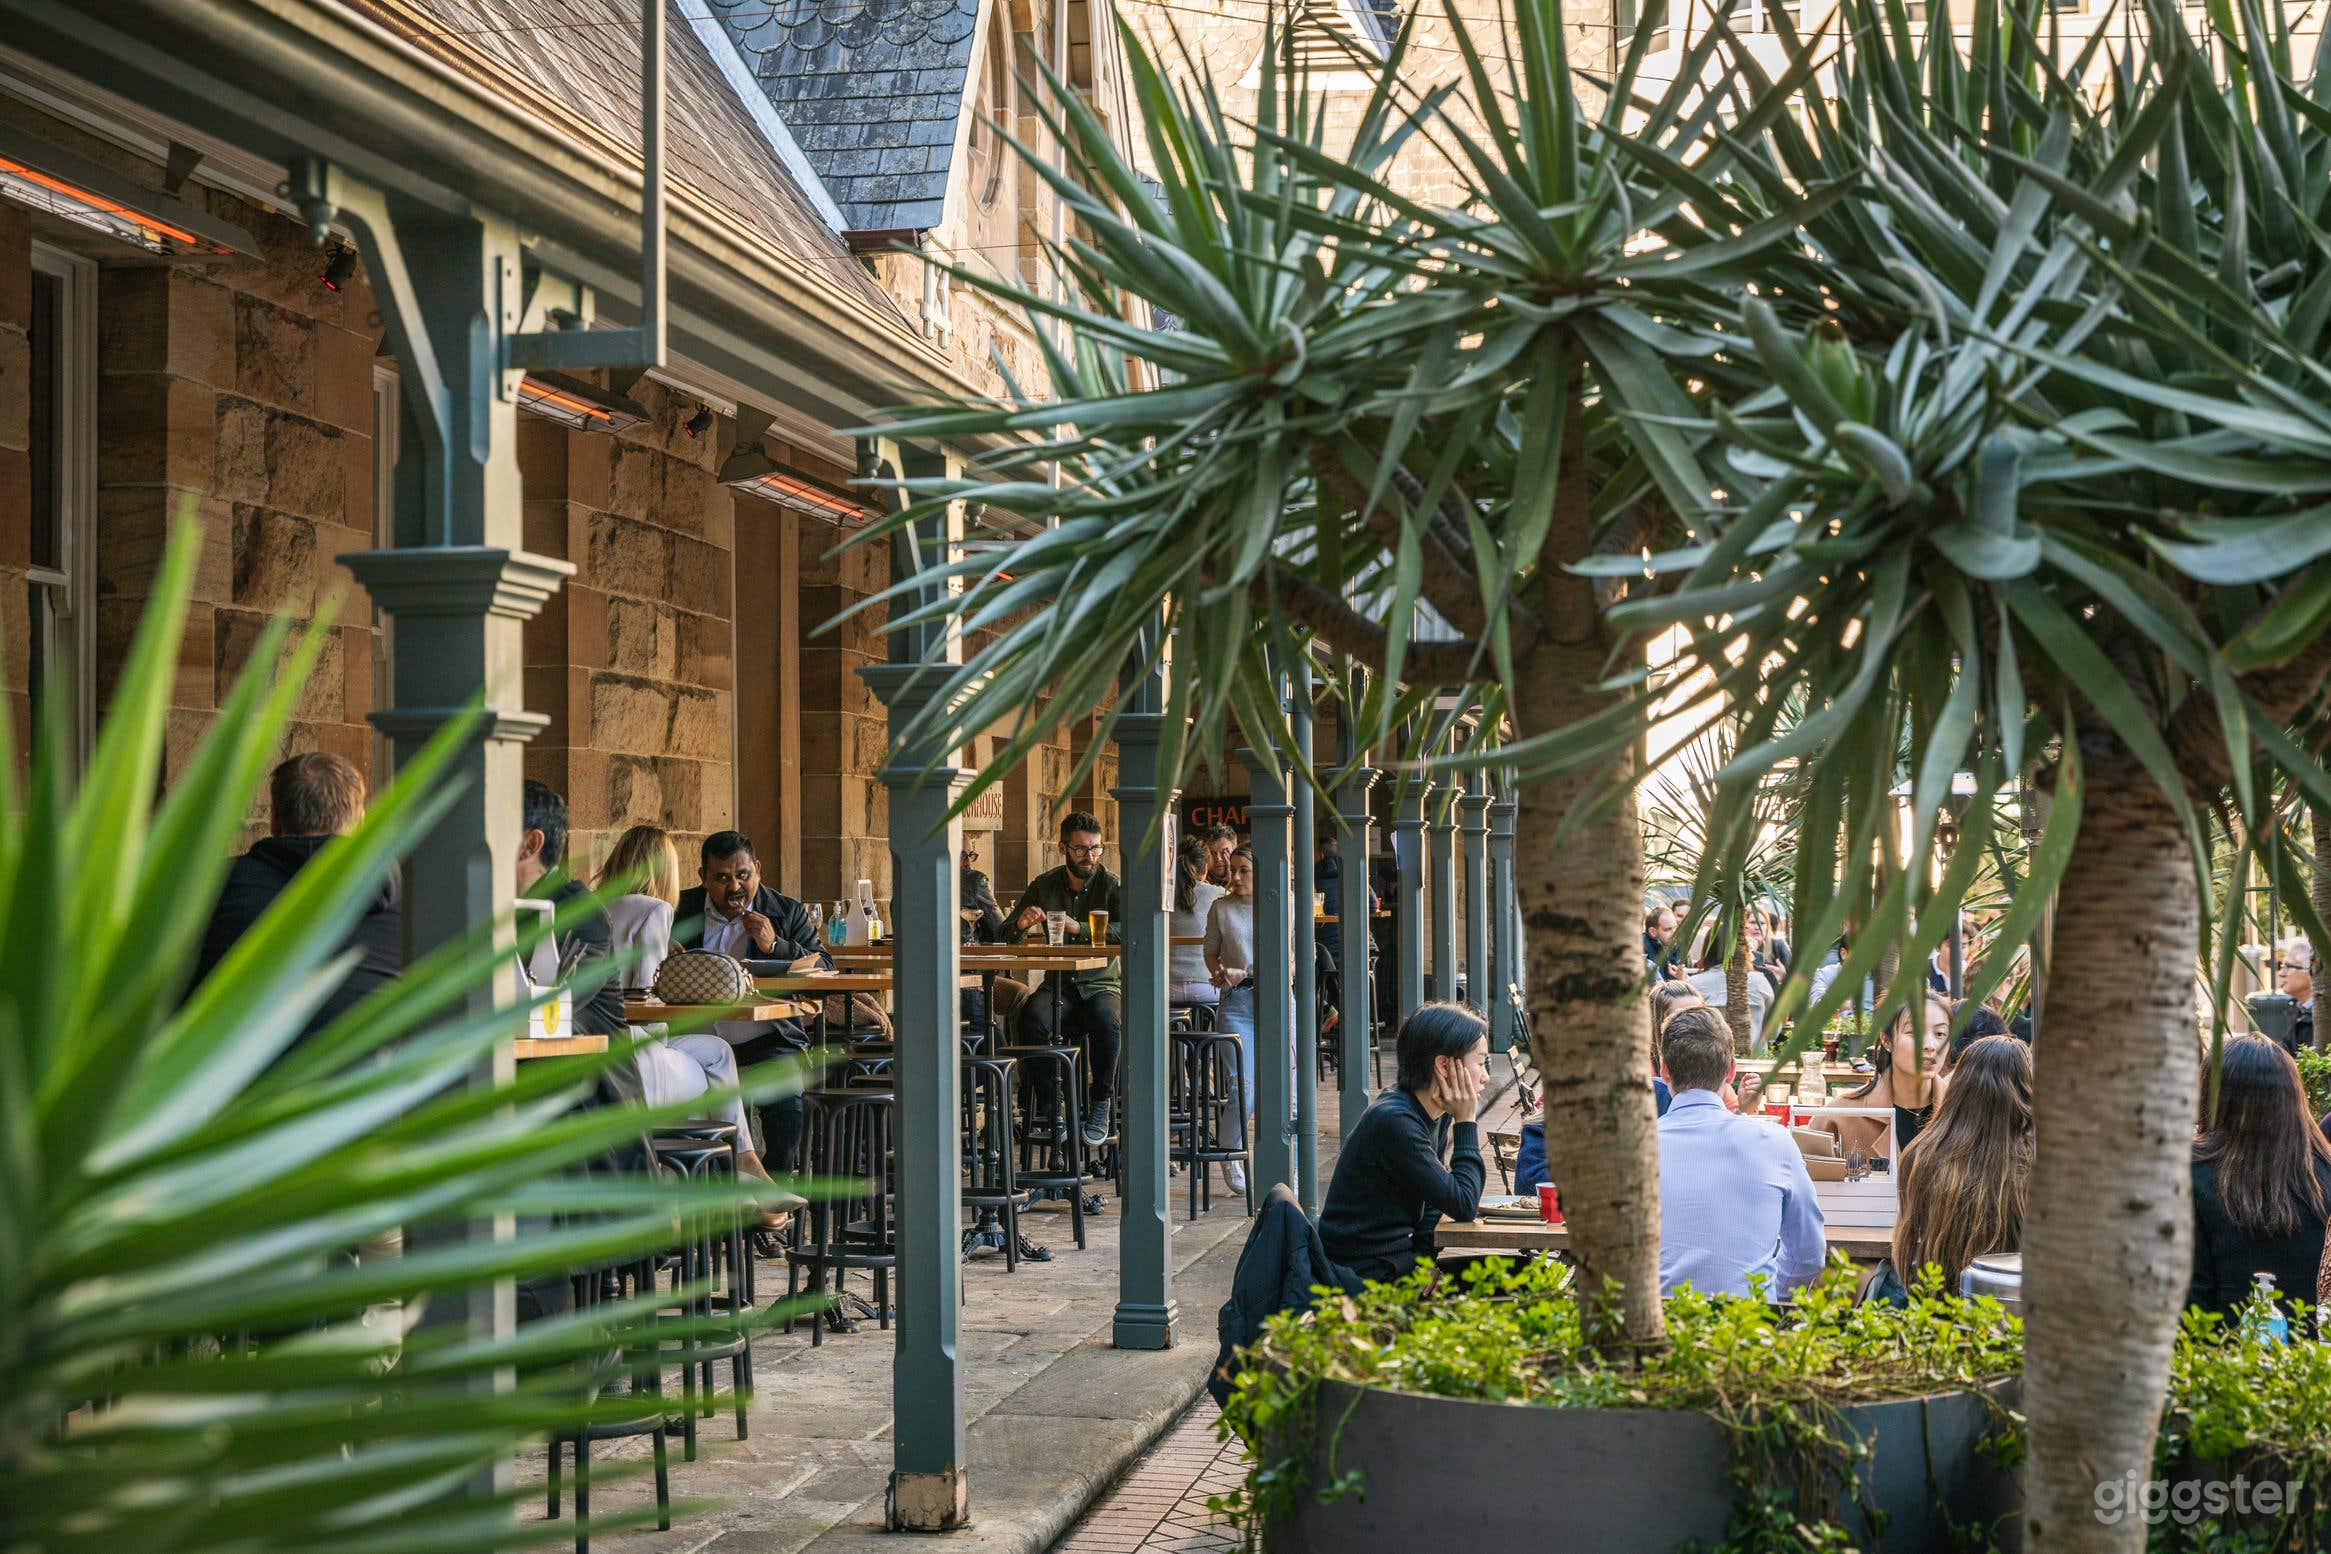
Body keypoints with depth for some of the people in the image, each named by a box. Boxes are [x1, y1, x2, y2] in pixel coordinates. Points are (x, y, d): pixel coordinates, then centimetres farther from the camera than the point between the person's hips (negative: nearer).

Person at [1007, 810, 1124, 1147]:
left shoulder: (1111, 885, -1)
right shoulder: (1044, 885, 8)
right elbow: (1007, 936, 8)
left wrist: (1079, 928, -25)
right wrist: (1021, 924, -16)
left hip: (1101, 983, -2)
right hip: (1058, 984, 2)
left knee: (1107, 1019, -36)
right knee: (1033, 1017, -31)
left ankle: (1100, 1106, -19)